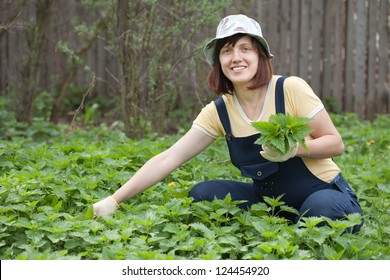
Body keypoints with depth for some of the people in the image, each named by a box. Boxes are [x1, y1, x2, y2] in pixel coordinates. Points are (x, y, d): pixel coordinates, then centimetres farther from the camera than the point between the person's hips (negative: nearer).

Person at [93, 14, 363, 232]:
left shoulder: (290, 89, -17)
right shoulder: (219, 112, -6)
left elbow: (336, 143, -10)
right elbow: (168, 159, -8)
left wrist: (294, 147, -30)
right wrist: (114, 201, -14)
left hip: (325, 195, -4)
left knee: (321, 208, -37)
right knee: (203, 193, -12)